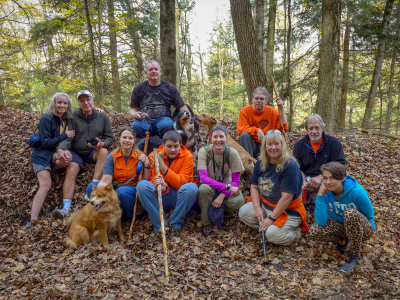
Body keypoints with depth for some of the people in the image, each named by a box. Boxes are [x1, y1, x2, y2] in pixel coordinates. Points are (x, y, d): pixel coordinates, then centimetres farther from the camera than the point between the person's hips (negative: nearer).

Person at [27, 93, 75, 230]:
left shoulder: (67, 119, 7)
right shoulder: (47, 119, -10)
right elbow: (46, 143, -15)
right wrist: (65, 135, -15)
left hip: (56, 154, 7)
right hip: (42, 155, -6)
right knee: (46, 184, -22)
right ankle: (33, 221, -25)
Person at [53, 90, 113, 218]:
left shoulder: (103, 116, 4)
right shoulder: (73, 116, -1)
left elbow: (109, 137, 5)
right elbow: (67, 137, -8)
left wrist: (102, 144, -19)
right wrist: (60, 149, -30)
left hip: (94, 152, 1)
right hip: (76, 153, 0)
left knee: (104, 151, -30)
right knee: (71, 171, -25)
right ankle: (66, 207, -32)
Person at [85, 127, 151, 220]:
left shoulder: (140, 156, -3)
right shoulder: (112, 157, -1)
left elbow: (146, 181, -6)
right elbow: (106, 180, -12)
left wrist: (146, 164, -20)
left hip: (133, 189, -2)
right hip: (114, 188, 2)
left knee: (121, 192, -36)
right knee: (91, 187, -22)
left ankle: (130, 215, -8)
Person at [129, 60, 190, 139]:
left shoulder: (170, 88, 14)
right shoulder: (138, 88, 15)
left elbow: (182, 106, 10)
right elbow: (132, 109, 16)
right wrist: (135, 115, -9)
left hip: (163, 119, 0)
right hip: (144, 119, 1)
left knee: (167, 124, -36)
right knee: (136, 126, -34)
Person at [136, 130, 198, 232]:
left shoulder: (187, 156, -7)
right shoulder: (155, 156, -3)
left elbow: (182, 183, -15)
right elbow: (153, 179, -12)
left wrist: (163, 167, -25)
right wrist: (162, 187, -37)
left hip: (178, 198, -1)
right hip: (161, 198, 1)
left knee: (191, 187, -32)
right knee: (142, 185, -25)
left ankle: (176, 224, -14)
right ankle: (160, 225, -19)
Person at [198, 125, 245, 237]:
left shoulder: (232, 153, -15)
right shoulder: (204, 151, -17)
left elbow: (236, 180, -12)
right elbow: (203, 178, -26)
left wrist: (222, 195, -28)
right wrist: (227, 186, -33)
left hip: (227, 186, 1)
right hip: (210, 186, 0)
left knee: (238, 202, -30)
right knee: (203, 188, -36)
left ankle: (221, 209, 7)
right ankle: (206, 223, -11)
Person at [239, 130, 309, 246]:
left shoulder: (290, 166, -22)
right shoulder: (260, 164, 0)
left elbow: (287, 197, -25)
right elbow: (254, 186, 5)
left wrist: (271, 218, -21)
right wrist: (257, 208, -10)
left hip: (288, 211, -7)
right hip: (264, 205, 7)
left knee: (273, 235, -26)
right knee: (243, 212, -9)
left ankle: (296, 231, 2)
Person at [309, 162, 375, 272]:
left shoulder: (357, 192, -26)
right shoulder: (327, 192, -16)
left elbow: (369, 217, -7)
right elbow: (321, 221, -26)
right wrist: (320, 195, -31)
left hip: (363, 230, -3)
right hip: (341, 227, 3)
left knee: (350, 214, -37)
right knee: (314, 231, -26)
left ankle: (356, 254, -14)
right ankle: (343, 241, 6)